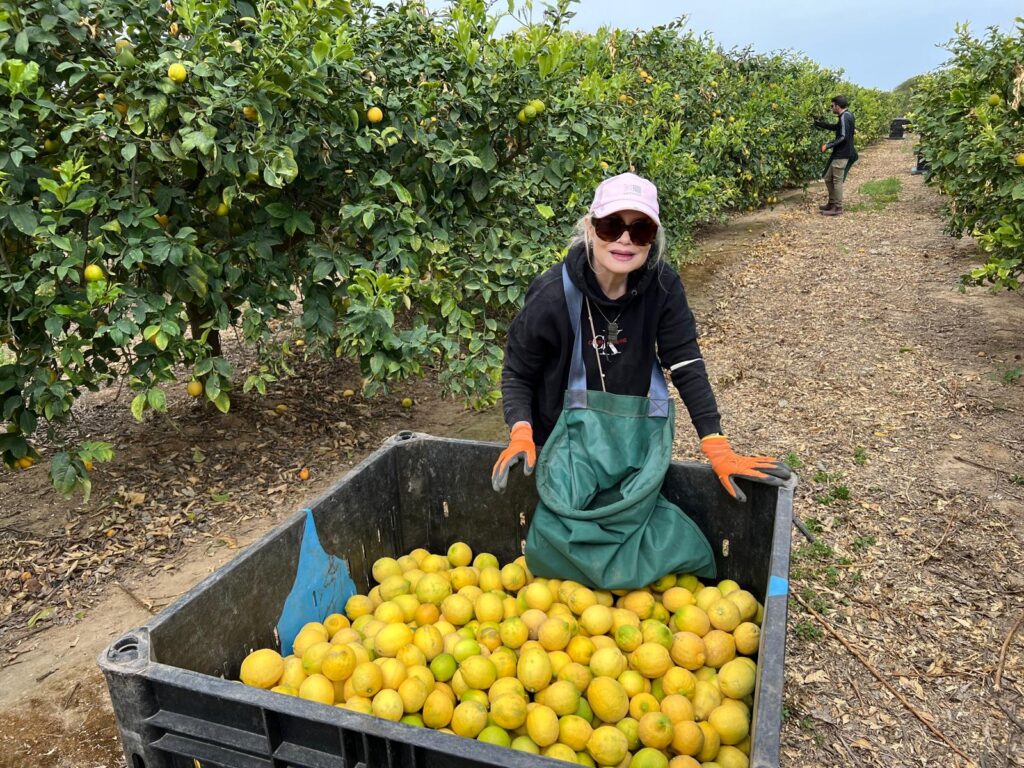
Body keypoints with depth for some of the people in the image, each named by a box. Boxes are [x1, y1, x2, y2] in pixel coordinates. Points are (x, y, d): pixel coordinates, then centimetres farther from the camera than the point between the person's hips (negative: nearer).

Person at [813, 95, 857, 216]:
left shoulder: (844, 117, -17)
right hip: (839, 153, 10)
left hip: (842, 155, -10)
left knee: (837, 181, -5)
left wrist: (828, 145, -17)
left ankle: (838, 208, 1)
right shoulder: (847, 115, 13)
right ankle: (832, 203, 25)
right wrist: (819, 123, 29)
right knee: (828, 178, 16)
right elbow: (836, 127, 27)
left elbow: (843, 137, -23)